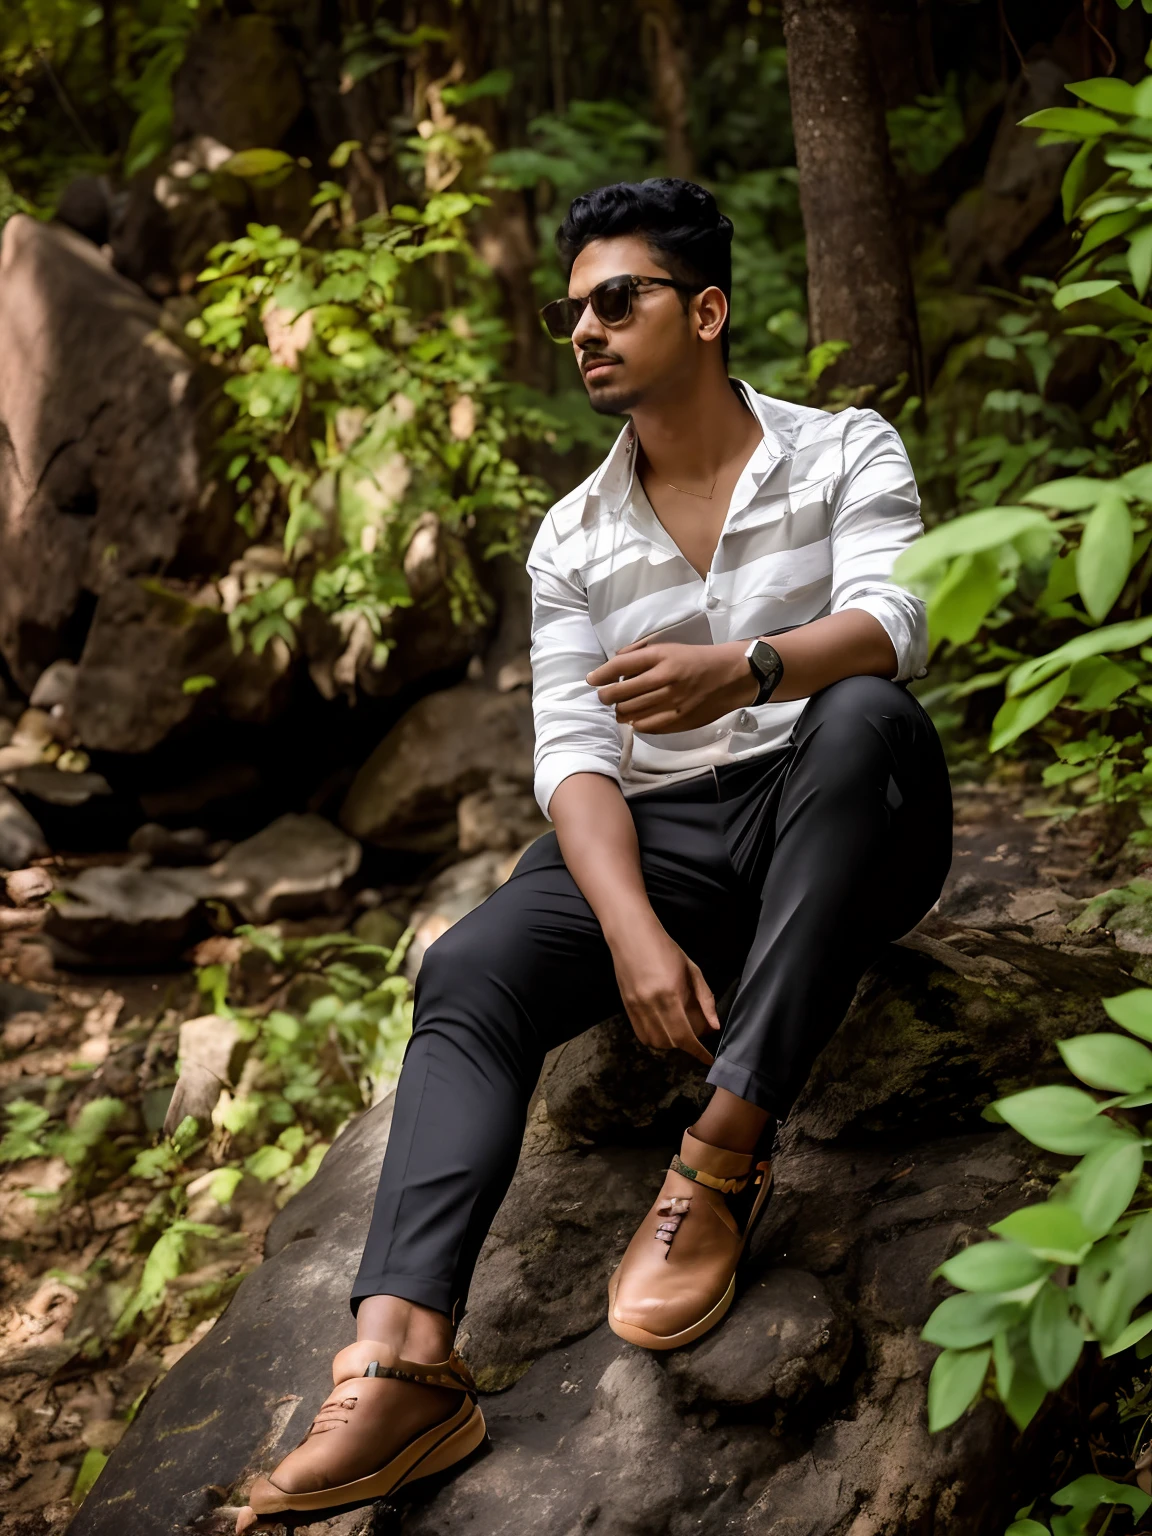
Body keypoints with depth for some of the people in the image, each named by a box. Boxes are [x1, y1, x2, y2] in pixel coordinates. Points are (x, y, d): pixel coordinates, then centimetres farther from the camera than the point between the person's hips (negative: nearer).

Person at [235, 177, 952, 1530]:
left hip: (840, 824, -2)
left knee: (866, 716, -36)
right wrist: (635, 930, -20)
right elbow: (574, 756, 0)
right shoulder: (573, 541, 11)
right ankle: (400, 1359, -41)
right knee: (468, 973, -24)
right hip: (661, 840, 3)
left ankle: (719, 1163, -38)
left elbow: (890, 624, -15)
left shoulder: (846, 453, 4)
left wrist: (748, 668, -39)